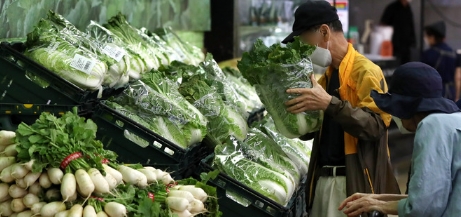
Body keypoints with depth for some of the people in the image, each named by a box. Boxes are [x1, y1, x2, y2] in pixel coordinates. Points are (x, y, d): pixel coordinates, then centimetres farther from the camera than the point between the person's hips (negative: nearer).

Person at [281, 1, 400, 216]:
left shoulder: (366, 71, -9)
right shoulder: (326, 75, 16)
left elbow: (375, 127, -21)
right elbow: (309, 131, 20)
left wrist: (330, 104, -29)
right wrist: (292, 111, 0)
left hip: (355, 182, -7)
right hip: (323, 179, 7)